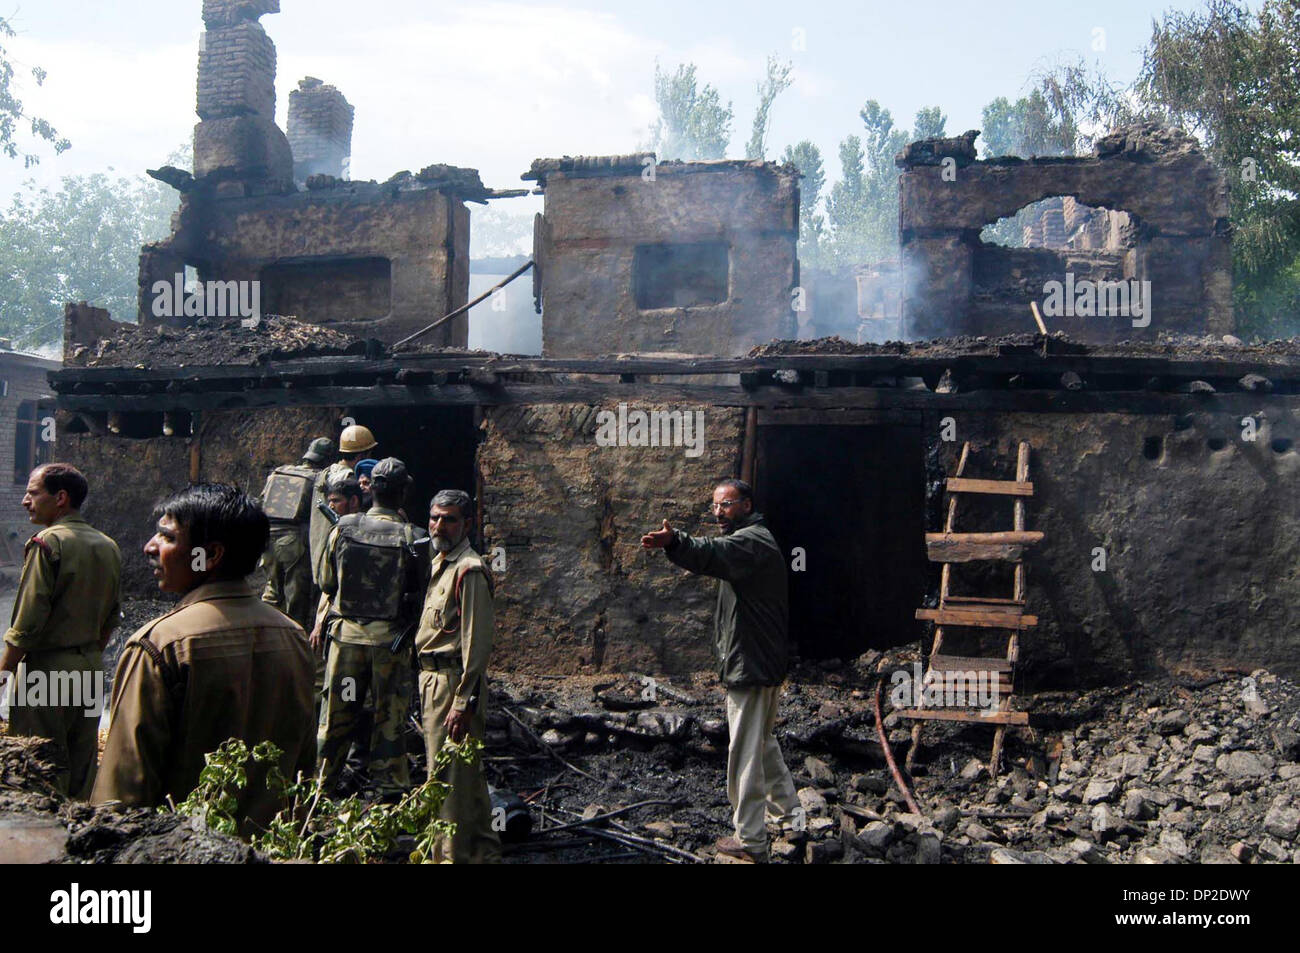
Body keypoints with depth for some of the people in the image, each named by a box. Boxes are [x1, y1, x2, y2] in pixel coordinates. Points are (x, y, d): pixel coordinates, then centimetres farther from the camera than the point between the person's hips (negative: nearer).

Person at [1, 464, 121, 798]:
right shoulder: (108, 547, 7)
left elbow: (28, 623, -17)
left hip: (47, 667, -7)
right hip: (91, 668, 7)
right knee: (82, 762, 14)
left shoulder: (48, 543, -15)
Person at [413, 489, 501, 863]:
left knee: (449, 779, -3)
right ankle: (483, 849, 32)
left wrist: (462, 702, -22)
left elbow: (476, 643, -20)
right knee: (467, 774, 19)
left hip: (454, 681, -10)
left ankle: (452, 854, 6)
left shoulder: (469, 570, -16)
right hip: (434, 678, 10)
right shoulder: (441, 562, 14)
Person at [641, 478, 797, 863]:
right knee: (763, 741, 24)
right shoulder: (751, 538, 17)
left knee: (746, 754, -2)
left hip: (752, 667, -11)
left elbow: (715, 554, -42)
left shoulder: (752, 540, -20)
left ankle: (750, 841, 7)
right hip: (763, 662, 11)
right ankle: (788, 811, 38)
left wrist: (674, 542, -60)